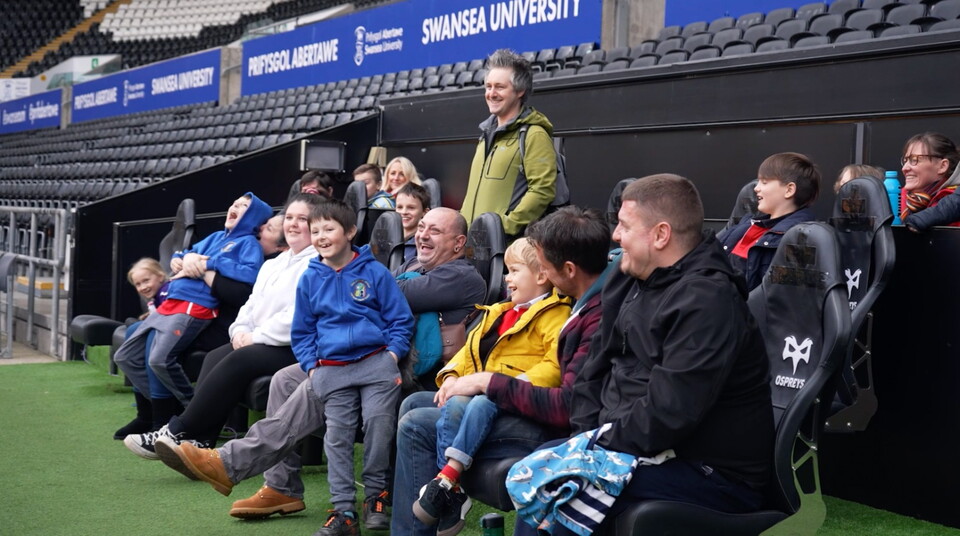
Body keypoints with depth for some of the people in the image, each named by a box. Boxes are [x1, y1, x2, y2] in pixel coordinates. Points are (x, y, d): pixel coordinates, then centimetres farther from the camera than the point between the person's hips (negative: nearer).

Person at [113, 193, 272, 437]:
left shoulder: (248, 242, 3)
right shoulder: (216, 237, 25)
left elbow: (251, 273, -18)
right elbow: (177, 257, 30)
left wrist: (208, 263, -14)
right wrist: (186, 257, 5)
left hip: (194, 307, -9)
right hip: (169, 304, 9)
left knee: (160, 359, -28)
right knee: (125, 357, 8)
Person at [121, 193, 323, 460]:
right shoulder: (272, 264, 24)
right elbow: (252, 303, 23)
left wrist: (256, 336, -15)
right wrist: (240, 331, 1)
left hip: (296, 348, -9)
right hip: (259, 341, 9)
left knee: (237, 362, -27)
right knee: (215, 358, -13)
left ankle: (178, 431, -22)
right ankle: (198, 442, -22)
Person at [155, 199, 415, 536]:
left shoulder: (374, 272, 0)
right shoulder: (310, 279, 10)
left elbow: (400, 318, 3)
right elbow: (302, 332, 16)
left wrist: (393, 355, -8)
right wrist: (312, 366, 4)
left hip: (377, 364, -3)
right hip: (331, 370, 3)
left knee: (378, 425, -8)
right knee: (338, 436, -3)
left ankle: (376, 496, 11)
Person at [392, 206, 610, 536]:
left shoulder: (600, 317, -27)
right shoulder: (590, 300, 2)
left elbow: (567, 407, -27)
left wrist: (489, 382, -16)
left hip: (552, 432, -10)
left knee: (416, 426, -9)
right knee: (413, 405, 13)